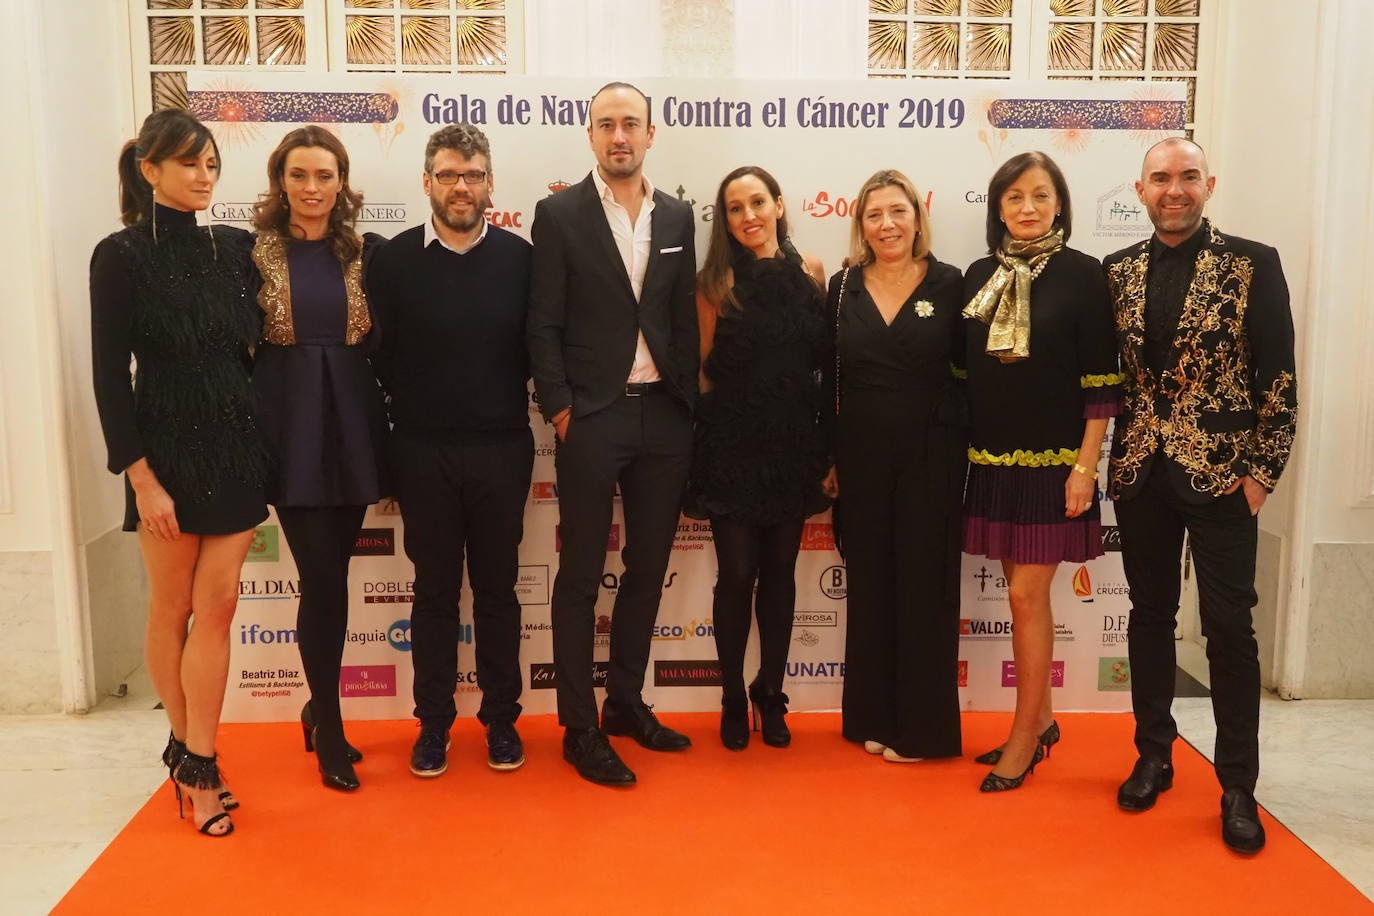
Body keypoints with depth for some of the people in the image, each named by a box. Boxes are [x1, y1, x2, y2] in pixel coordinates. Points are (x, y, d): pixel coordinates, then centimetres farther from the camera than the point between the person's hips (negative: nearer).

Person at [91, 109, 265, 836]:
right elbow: (110, 375, -9)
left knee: (217, 606, 3)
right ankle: (188, 750, 25)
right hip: (168, 450, -4)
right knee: (172, 609, 9)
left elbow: (252, 345, 9)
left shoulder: (233, 247, 5)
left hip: (235, 449, 4)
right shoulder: (121, 255, -6)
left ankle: (195, 761, 12)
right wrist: (141, 477, -14)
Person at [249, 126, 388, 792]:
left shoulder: (366, 253, 7)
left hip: (352, 425, 3)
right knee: (323, 579, -3)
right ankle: (329, 734, 13)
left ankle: (320, 710, 30)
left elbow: (384, 343, 8)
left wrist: (393, 425, 1)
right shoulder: (252, 253, 0)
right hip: (289, 428, -3)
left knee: (329, 577, 10)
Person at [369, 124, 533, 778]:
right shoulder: (395, 260, 0)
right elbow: (380, 356, 1)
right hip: (424, 453, 0)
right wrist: (412, 410, 0)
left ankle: (501, 719, 23)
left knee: (497, 589, 11)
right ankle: (433, 723, 22)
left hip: (502, 449, 1)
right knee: (434, 590, 10)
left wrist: (508, 411, -3)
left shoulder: (518, 258, 1)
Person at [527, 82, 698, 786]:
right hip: (592, 417, -4)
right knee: (580, 577, 3)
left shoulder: (676, 218, 10)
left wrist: (689, 404, 6)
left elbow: (684, 319, 11)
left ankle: (626, 703, 29)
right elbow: (543, 325, -4)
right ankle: (580, 730, 13)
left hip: (665, 417, 5)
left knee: (647, 568, 13)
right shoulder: (559, 214, -2)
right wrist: (559, 408, -10)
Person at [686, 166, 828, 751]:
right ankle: (733, 699, 19)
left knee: (780, 571, 10)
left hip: (793, 443, 3)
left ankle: (771, 695, 25)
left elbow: (824, 358, 7)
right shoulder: (716, 283, -4)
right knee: (737, 572, 3)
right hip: (732, 445, -2)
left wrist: (828, 441, 4)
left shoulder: (810, 272, 3)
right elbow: (703, 369, 2)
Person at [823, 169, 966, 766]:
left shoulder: (948, 285, -1)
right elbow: (830, 382, 8)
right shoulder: (843, 288, 5)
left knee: (924, 584, 4)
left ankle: (922, 727, 17)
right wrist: (829, 460, 5)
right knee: (869, 584, 9)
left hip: (930, 458, -2)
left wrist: (961, 444, -6)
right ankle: (874, 718, 22)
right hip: (861, 458, 2)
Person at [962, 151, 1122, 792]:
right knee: (1026, 593, 12)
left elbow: (1100, 380, -7)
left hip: (1052, 459, -4)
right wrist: (961, 449, 8)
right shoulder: (980, 276, 8)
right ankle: (1041, 719, 26)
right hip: (991, 457, 4)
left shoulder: (1081, 274, -5)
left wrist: (1085, 465, -13)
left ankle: (1024, 737, 10)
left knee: (1026, 594, -3)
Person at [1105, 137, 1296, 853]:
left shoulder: (1252, 264, -3)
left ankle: (1237, 786, 13)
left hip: (1221, 471, -3)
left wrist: (1262, 472, -9)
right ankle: (1154, 757, 26)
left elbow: (1279, 375, -4)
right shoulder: (1118, 271, 7)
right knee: (1150, 614, 12)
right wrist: (1104, 455, 2)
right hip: (1140, 471, 3)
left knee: (1229, 625, 0)